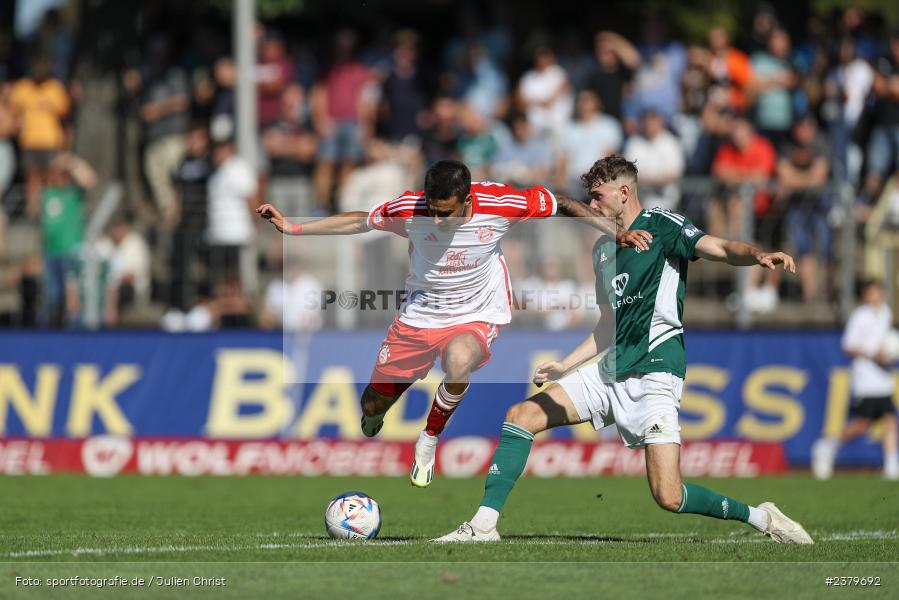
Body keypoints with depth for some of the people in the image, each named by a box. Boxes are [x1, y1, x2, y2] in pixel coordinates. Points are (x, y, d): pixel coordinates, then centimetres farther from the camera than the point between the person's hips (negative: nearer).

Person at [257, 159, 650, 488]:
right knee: (372, 406, 7)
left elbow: (563, 205, -8)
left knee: (458, 361, -39)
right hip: (420, 314, 2)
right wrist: (290, 228, -3)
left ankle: (429, 440, -12)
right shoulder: (409, 210, -19)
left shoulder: (500, 204, -23)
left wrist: (616, 232, -14)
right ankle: (375, 417, 50)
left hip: (477, 315, -2)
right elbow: (359, 221, -2)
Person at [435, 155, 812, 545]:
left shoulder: (662, 227, -4)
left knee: (669, 497, -17)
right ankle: (484, 524, 3)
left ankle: (761, 517, 4)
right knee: (520, 417, 0)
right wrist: (565, 366, 22)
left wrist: (758, 255, -40)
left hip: (654, 371, -8)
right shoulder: (602, 250, 19)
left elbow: (719, 249, -20)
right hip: (610, 371, 8)